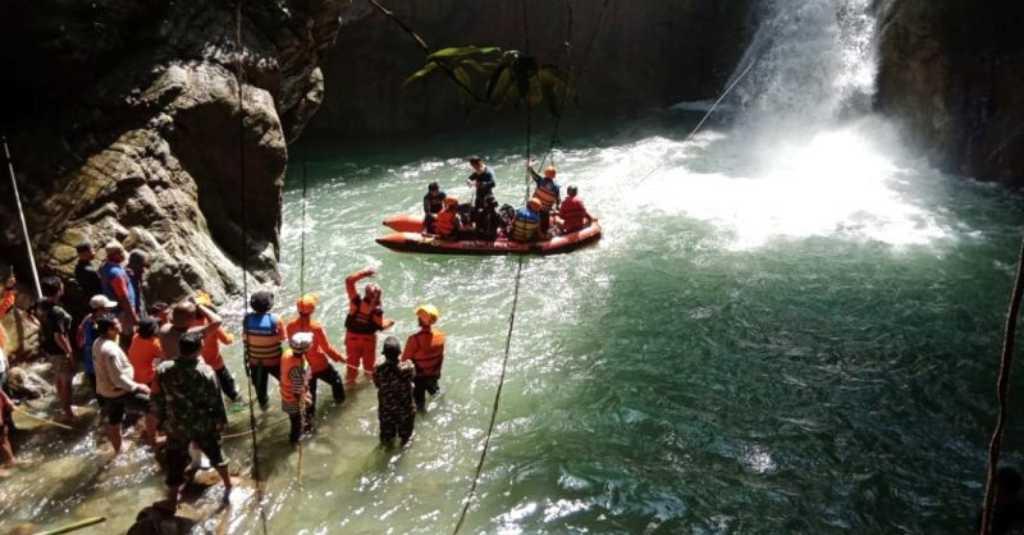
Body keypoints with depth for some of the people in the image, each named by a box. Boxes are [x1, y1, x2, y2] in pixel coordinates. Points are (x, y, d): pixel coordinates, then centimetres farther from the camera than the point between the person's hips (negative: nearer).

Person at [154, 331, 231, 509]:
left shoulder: (163, 370, -14)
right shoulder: (206, 372, -20)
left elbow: (157, 400, -4)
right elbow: (215, 402, -11)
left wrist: (160, 421, 10)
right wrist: (221, 421, 4)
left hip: (175, 427, 1)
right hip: (203, 425, -1)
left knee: (175, 463, 16)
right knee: (215, 453, 23)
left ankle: (171, 502, 28)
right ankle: (228, 484, 39)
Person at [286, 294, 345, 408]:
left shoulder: (291, 326, -15)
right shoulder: (316, 327, -29)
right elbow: (327, 348, -20)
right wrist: (339, 357, -3)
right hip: (319, 365, -3)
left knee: (309, 391, 22)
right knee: (335, 379, 26)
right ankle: (339, 399, 47)